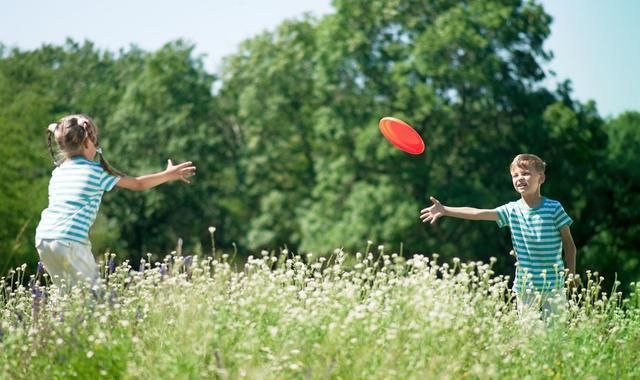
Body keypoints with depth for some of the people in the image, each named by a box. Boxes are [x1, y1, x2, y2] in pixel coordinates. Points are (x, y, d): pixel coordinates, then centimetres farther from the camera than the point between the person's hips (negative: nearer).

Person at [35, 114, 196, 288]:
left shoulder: (57, 172, 16)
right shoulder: (97, 172, 1)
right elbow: (138, 184, 8)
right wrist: (169, 175, 19)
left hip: (43, 238, 6)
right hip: (70, 241, -6)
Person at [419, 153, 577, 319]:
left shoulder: (554, 208, -6)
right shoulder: (512, 210, 1)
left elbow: (569, 245, 0)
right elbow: (477, 213, -6)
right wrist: (445, 210, -15)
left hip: (553, 286, -3)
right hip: (524, 285, 3)